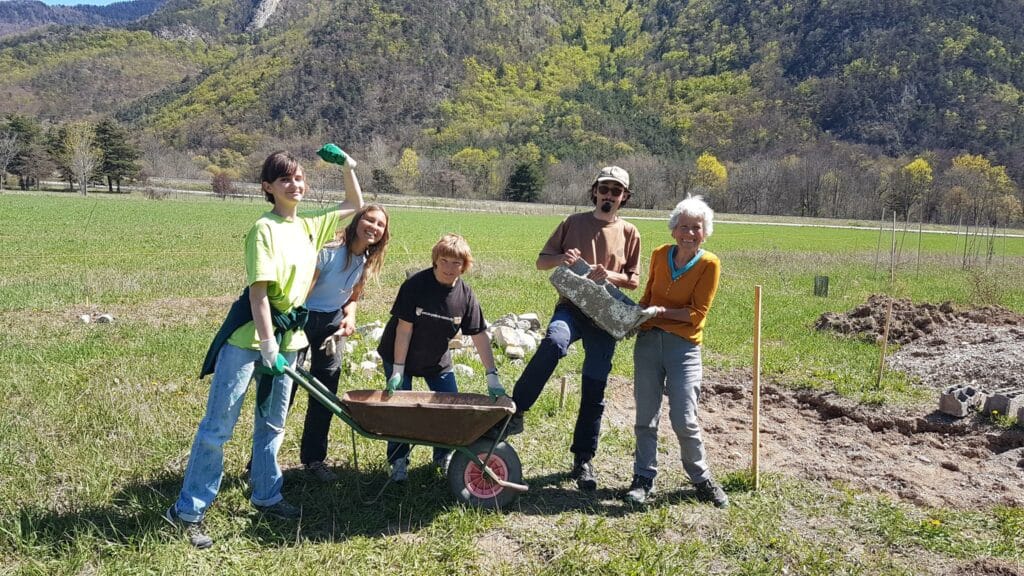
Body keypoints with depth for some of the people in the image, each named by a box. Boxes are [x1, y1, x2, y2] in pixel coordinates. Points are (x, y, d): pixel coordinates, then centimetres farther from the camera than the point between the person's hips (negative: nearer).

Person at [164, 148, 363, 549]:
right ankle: (188, 510, 5)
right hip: (249, 335, -7)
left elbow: (355, 204, 20)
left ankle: (266, 496, 32)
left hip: (287, 336, 7)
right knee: (219, 425, -3)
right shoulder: (265, 229, -13)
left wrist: (347, 164, 7)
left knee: (273, 423, 17)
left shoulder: (311, 227, 8)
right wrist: (267, 345, -24)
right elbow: (259, 290, -19)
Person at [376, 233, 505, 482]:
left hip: (437, 359, 3)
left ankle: (443, 456, 23)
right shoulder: (416, 284, -24)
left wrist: (492, 376, -14)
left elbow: (479, 335, -11)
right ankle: (398, 461, 11)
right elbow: (404, 327, -21)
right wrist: (398, 370, -21)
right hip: (399, 356, -3)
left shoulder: (465, 294, -14)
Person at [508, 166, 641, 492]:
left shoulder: (629, 233, 11)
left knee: (594, 392, 2)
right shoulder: (574, 223, 9)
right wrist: (561, 258, -12)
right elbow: (541, 261, 10)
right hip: (571, 307, -1)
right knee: (554, 342, -37)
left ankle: (583, 461, 15)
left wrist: (610, 275, -11)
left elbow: (634, 280, 11)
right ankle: (515, 411, -28)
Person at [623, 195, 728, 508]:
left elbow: (697, 313, -8)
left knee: (683, 419, -5)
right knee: (646, 415, 7)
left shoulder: (709, 264, -6)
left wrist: (660, 312, -13)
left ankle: (702, 479, 16)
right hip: (648, 339, 4)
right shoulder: (660, 255, 6)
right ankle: (644, 478, 20)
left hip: (684, 345, -4)